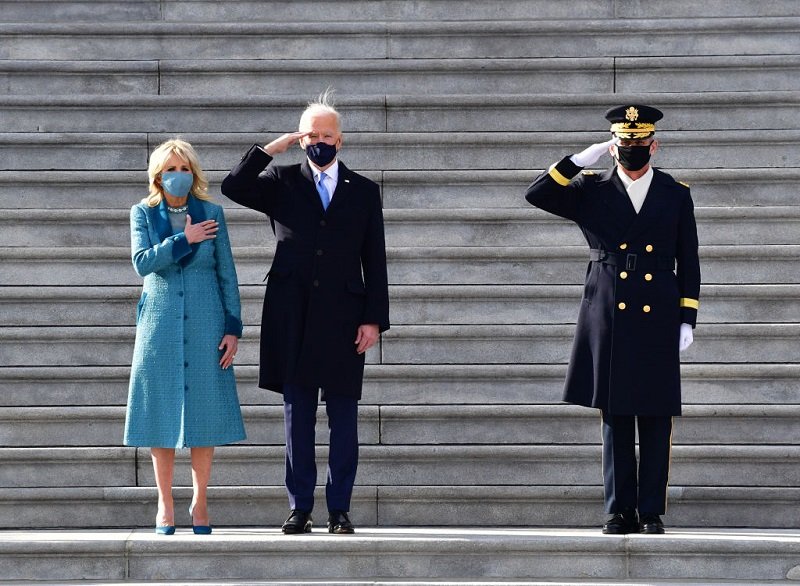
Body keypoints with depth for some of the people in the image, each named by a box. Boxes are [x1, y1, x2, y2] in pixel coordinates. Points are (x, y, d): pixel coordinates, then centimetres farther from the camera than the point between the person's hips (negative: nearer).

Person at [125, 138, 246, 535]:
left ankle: (200, 504, 9)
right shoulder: (143, 214, 4)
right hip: (160, 323, 0)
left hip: (204, 323, 0)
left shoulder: (212, 213, 4)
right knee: (161, 413, 0)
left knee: (205, 413, 0)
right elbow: (142, 263, -11)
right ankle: (165, 505, 8)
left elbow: (227, 275, 4)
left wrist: (233, 329, -1)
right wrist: (184, 239, -14)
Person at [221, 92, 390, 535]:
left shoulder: (363, 191, 9)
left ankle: (340, 509, 7)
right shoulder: (282, 183, 10)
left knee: (343, 417, 2)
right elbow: (233, 187, -5)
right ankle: (300, 508, 7)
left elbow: (375, 261, 7)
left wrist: (374, 318, -1)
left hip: (343, 319, 0)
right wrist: (270, 149, -7)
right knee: (297, 415, 3)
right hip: (293, 320, 0)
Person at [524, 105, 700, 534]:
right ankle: (620, 511, 7)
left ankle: (651, 512, 6)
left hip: (657, 322, 0)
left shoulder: (676, 195, 9)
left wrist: (687, 320, 2)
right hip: (608, 321, 0)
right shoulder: (591, 192, 7)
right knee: (615, 418, 2)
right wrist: (583, 159, -7)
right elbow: (537, 195, -6)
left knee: (655, 419, 1)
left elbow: (688, 263, 9)